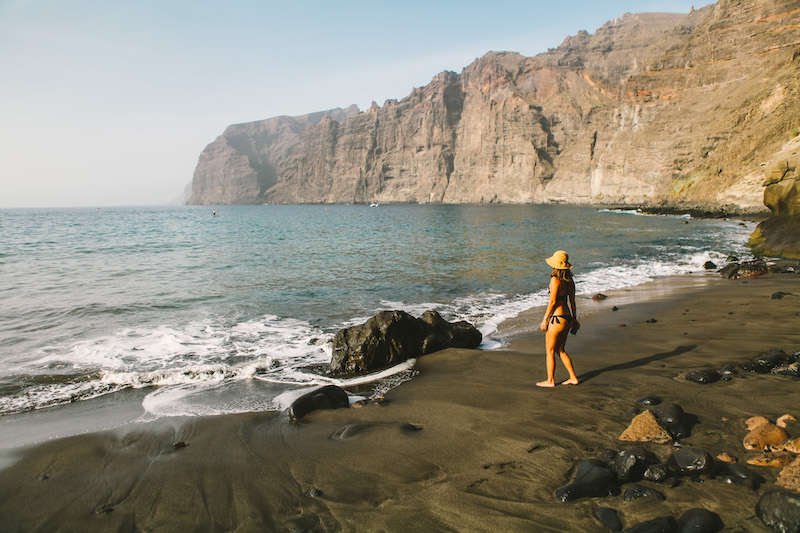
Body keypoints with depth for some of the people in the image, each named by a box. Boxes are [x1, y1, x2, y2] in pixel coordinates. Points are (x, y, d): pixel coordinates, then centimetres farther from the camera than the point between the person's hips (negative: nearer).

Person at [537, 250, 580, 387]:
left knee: (549, 350, 6)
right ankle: (573, 377, 22)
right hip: (567, 317, 8)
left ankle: (550, 380, 15)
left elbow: (552, 301, -18)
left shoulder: (555, 279, -18)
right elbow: (572, 301, 13)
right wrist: (574, 318, 22)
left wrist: (545, 319, -11)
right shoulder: (569, 280, 6)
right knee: (560, 350, 19)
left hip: (557, 318, -8)